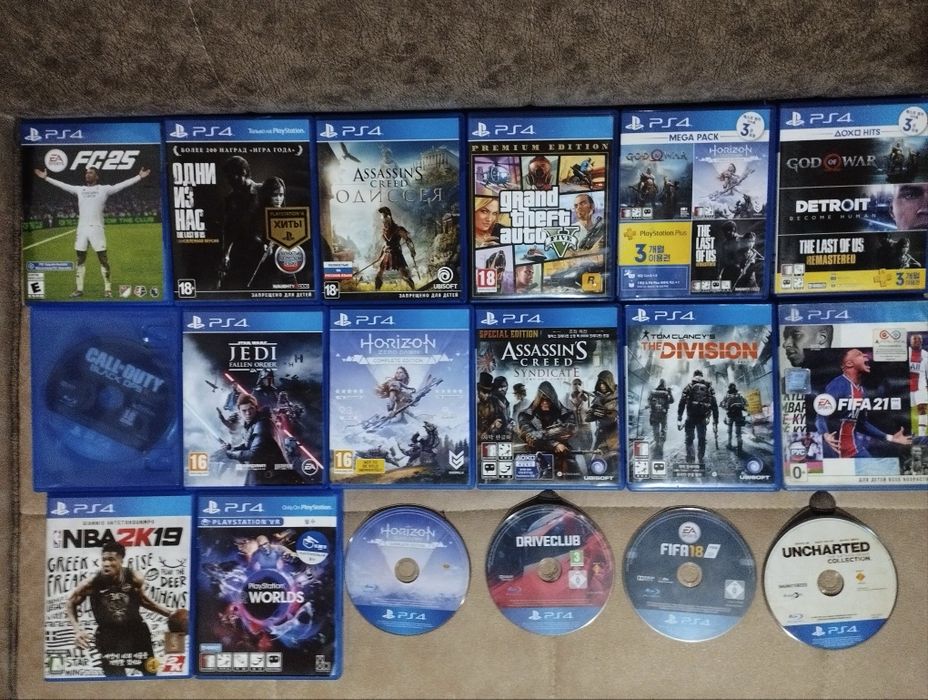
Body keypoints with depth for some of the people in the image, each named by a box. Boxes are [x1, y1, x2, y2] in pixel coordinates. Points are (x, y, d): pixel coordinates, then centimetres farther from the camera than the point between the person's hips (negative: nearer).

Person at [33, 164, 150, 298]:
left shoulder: (104, 189, 3)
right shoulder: (79, 189, 14)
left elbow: (122, 185, -5)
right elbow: (62, 185, 23)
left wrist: (139, 177, -13)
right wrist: (46, 178, 27)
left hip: (97, 229, -4)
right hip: (81, 229, 4)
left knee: (103, 260, -3)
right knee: (80, 260, 8)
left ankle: (108, 289, 1)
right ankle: (79, 289, 14)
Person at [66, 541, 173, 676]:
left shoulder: (134, 578, -12)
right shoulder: (92, 583, -17)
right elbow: (71, 604, 0)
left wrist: (169, 613, 2)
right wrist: (77, 629, -13)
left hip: (135, 631, 2)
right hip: (108, 636, -2)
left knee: (151, 672, 14)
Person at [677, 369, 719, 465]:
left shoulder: (689, 386, 3)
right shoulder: (709, 387, 10)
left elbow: (681, 403, -6)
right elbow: (714, 405, 6)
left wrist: (679, 419, -6)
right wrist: (715, 422, 8)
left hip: (691, 418, -2)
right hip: (703, 418, 2)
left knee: (689, 439, 11)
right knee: (702, 440, 13)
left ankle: (690, 460, -1)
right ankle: (701, 462, 14)